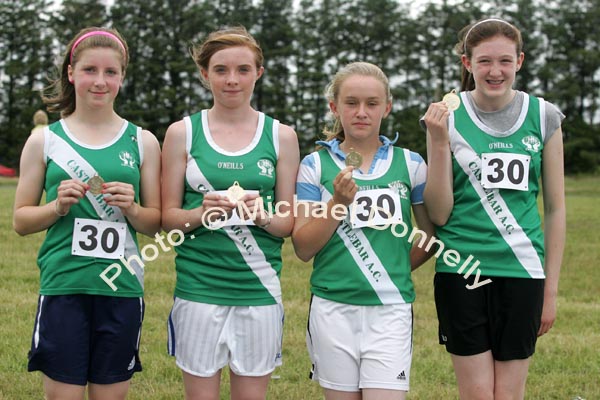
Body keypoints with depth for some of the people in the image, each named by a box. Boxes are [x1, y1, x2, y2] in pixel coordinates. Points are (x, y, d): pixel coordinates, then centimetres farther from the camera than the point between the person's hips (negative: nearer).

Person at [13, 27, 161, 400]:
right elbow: (21, 220, 7)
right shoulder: (44, 140, 4)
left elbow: (155, 224, 9)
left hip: (122, 289, 1)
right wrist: (58, 206, -11)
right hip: (62, 288, -1)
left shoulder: (143, 142, 6)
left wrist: (131, 208, -11)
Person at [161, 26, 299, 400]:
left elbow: (289, 222, 7)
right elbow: (168, 216, 4)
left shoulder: (281, 135, 5)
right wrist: (201, 214, -16)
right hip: (198, 286, -1)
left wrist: (264, 216, -14)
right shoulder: (183, 132, 3)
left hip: (260, 287, 1)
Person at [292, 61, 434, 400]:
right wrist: (339, 202, -14)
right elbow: (303, 248, -2)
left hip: (390, 309, 0)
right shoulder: (315, 165, 3)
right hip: (333, 309, 0)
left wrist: (396, 270, 4)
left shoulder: (410, 164, 5)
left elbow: (435, 235, 12)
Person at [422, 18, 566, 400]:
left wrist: (551, 288, 6)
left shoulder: (543, 116, 3)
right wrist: (438, 141, -14)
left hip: (521, 270, 1)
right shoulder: (449, 115, -1)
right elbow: (439, 214, -4)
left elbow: (556, 208, 8)